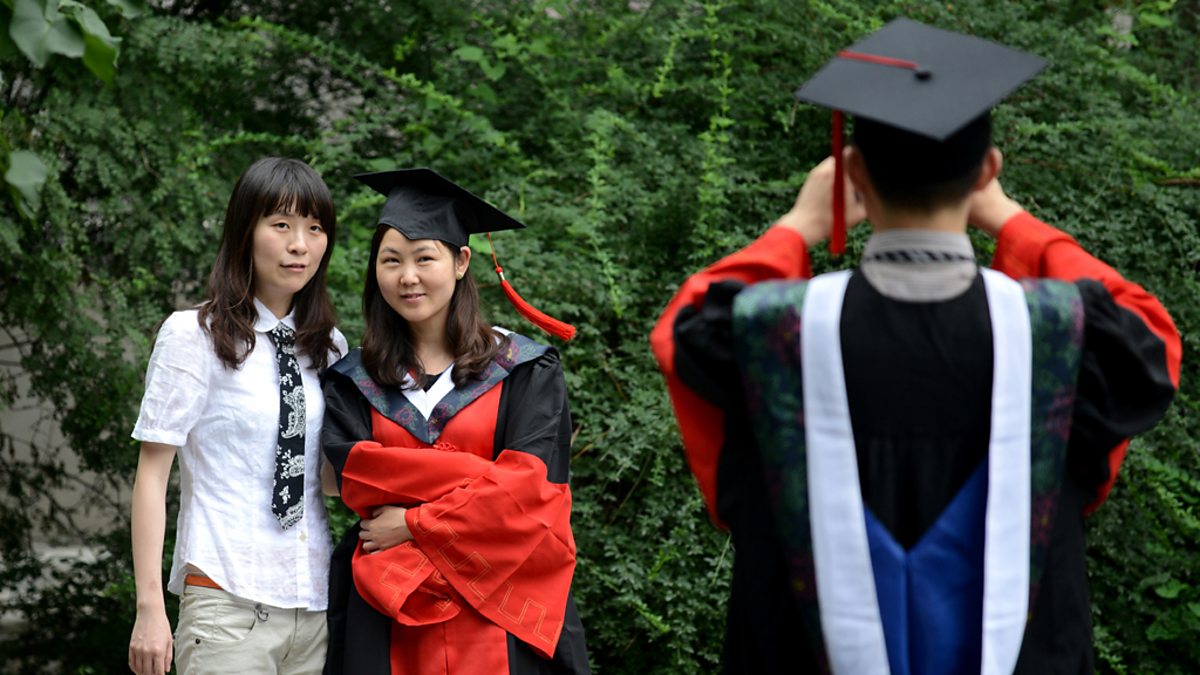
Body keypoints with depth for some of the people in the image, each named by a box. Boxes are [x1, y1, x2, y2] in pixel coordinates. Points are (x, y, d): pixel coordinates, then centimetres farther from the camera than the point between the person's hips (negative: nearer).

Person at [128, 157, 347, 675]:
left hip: (316, 607, 5)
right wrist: (150, 607, -11)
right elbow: (152, 473, -5)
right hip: (228, 605, -5)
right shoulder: (193, 336, -2)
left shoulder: (329, 346, 13)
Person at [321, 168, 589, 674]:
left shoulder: (525, 372, 3)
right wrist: (485, 473, -12)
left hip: (502, 620, -1)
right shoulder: (352, 382, 9)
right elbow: (357, 477, -6)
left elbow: (528, 487, -8)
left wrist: (413, 526, -11)